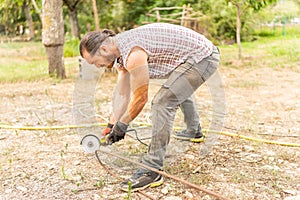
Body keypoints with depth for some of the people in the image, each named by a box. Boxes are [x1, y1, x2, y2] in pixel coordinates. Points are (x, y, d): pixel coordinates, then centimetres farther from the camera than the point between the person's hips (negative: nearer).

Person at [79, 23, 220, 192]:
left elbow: (140, 98, -17)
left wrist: (122, 125, -4)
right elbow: (122, 94, 12)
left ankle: (152, 171, -15)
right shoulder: (121, 51, 6)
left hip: (201, 57, -11)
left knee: (163, 103, -18)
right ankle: (194, 131, 57)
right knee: (180, 91, 34)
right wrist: (112, 125, 13)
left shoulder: (133, 54, -25)